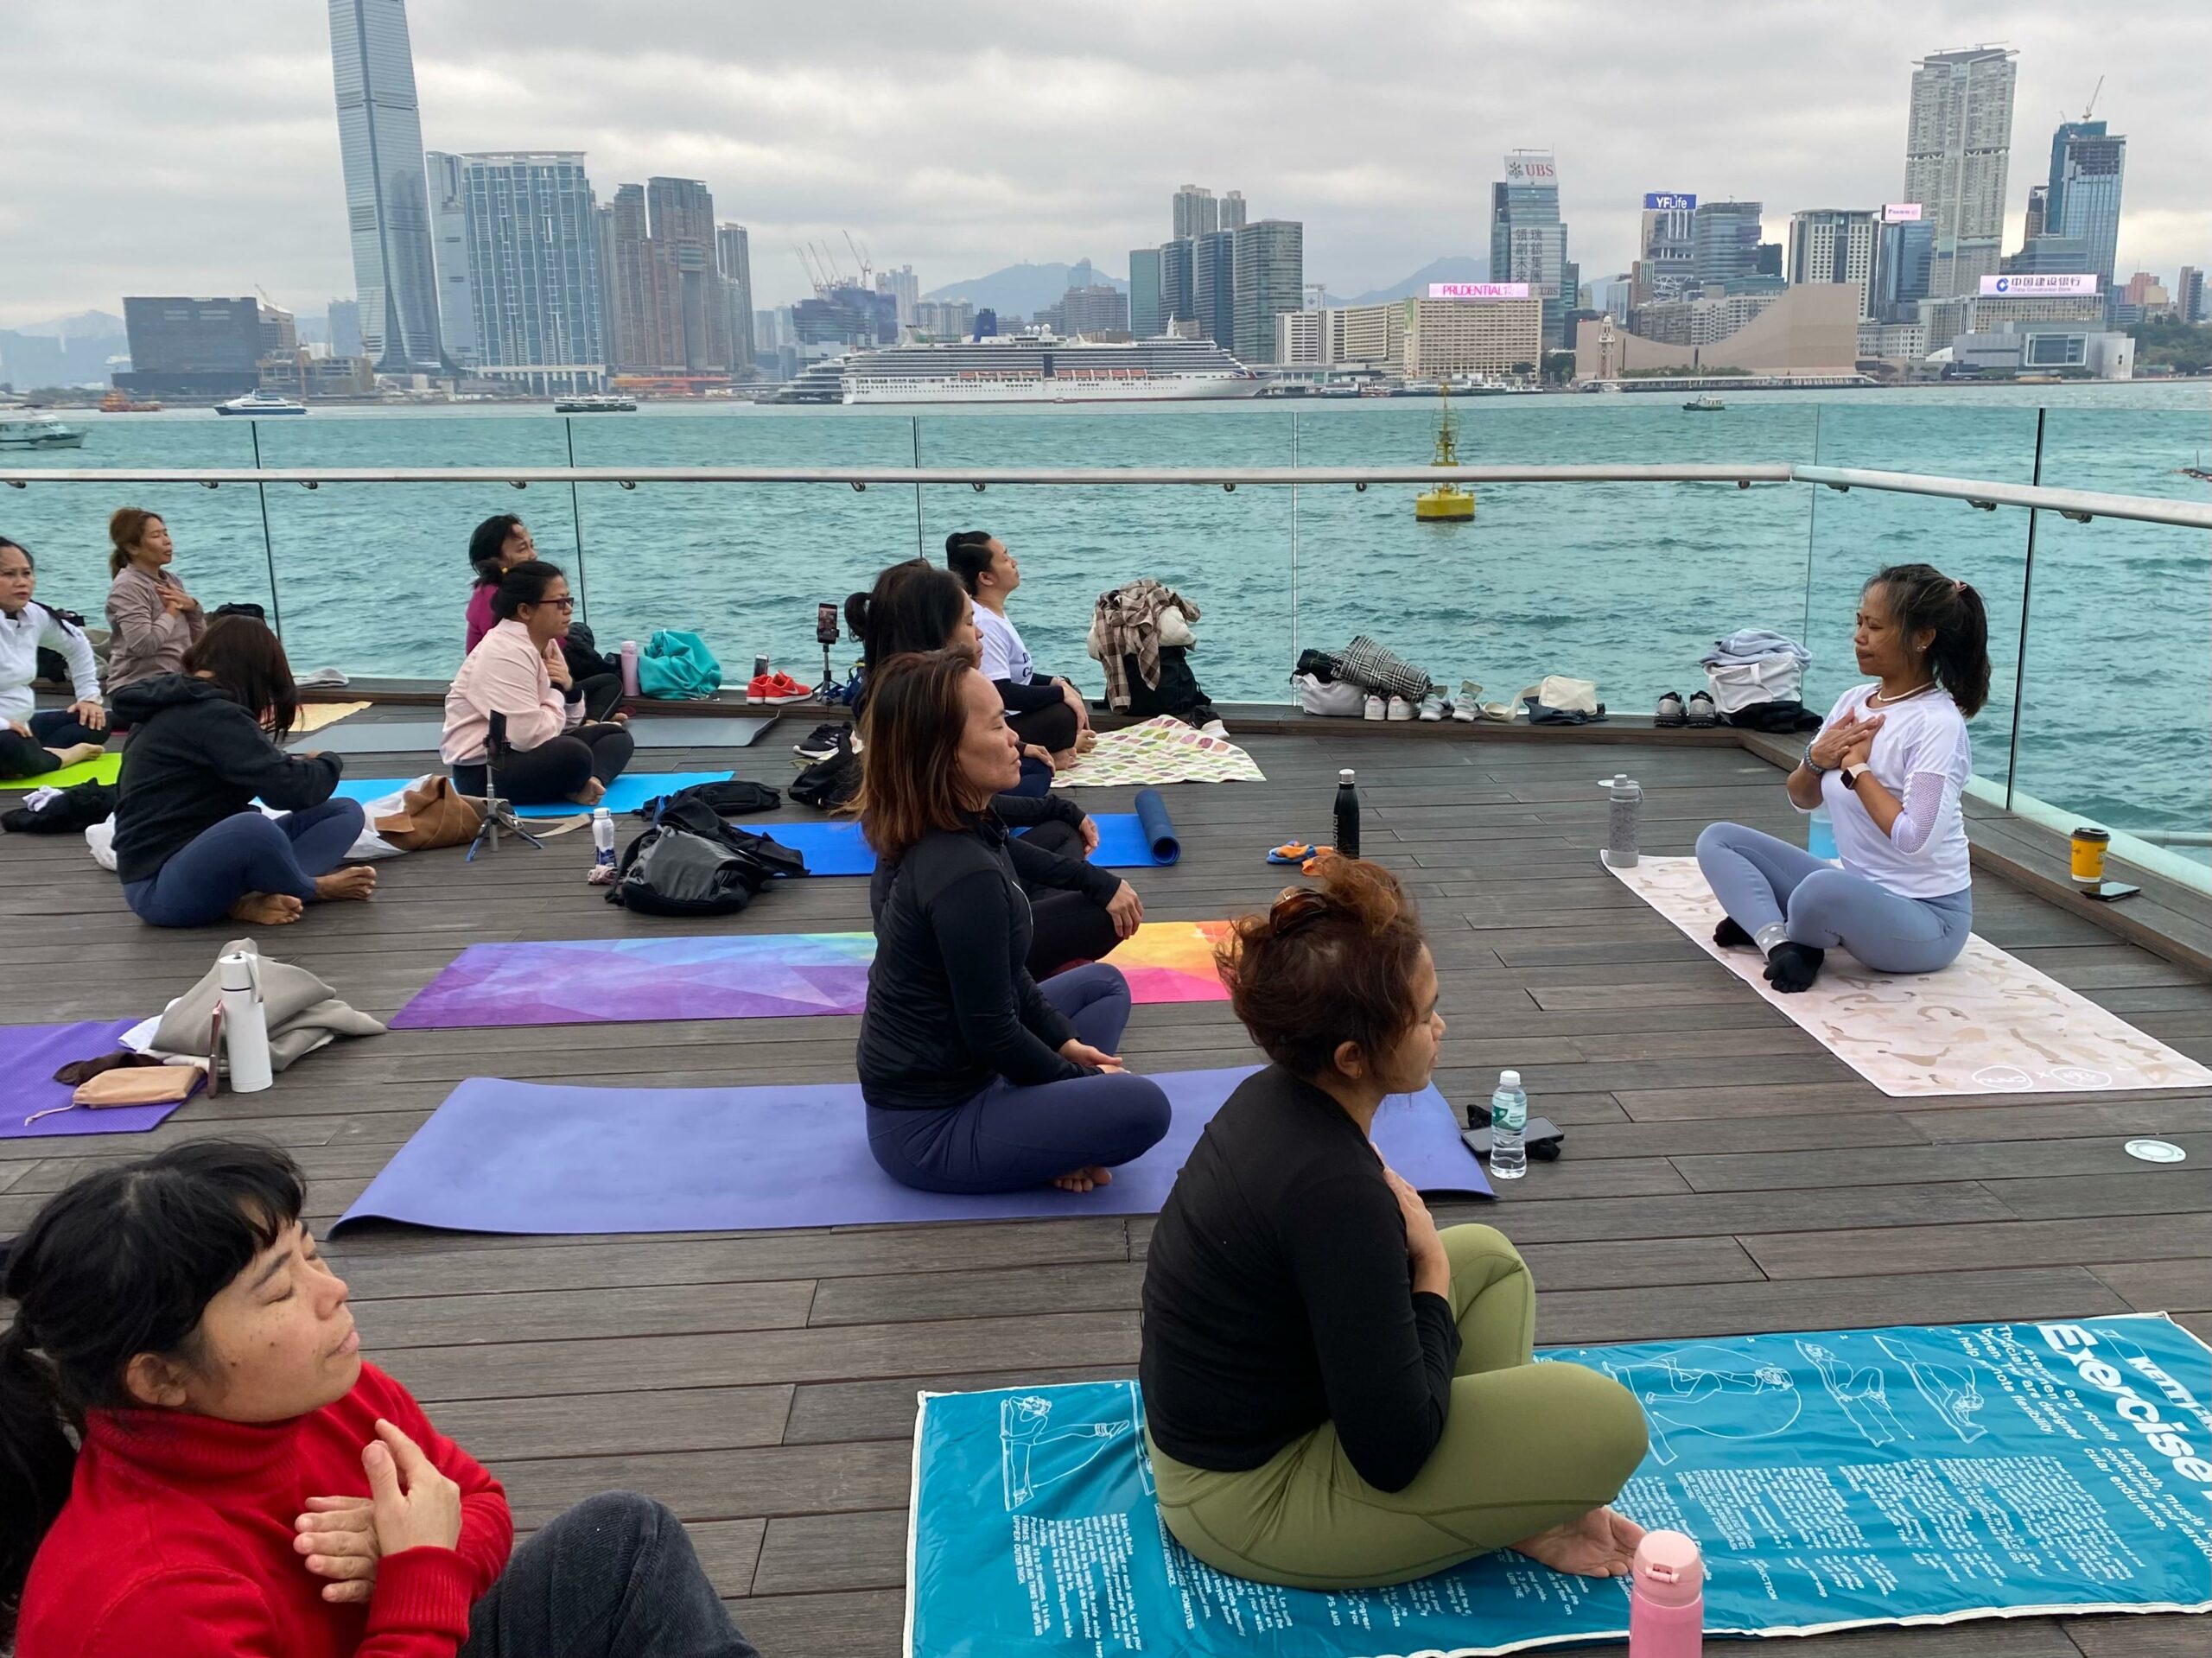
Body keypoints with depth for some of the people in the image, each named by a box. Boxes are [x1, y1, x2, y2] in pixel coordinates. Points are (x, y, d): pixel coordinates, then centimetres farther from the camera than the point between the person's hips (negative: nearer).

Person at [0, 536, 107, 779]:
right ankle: (63, 756, -10)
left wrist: (89, 697, 17)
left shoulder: (35, 615, 4)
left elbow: (77, 645, 24)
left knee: (97, 723, 6)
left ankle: (37, 756, -15)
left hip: (22, 726, 9)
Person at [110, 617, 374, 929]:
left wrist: (291, 764, 19)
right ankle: (313, 890, -10)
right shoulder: (211, 714, -16)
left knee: (345, 813, 2)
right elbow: (292, 789, -19)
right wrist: (328, 763, 0)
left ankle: (250, 898, -16)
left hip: (201, 859, 10)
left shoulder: (175, 706, 13)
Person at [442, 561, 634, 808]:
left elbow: (569, 724, 14)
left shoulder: (546, 645, 8)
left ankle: (584, 783, -17)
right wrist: (557, 692, -10)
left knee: (616, 736, 9)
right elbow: (530, 735, -29)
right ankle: (575, 787, -5)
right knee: (574, 755, -35)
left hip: (523, 752, 11)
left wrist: (569, 688, -8)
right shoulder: (505, 654, -20)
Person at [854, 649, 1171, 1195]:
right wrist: (1079, 1079, -6)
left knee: (1104, 984, 19)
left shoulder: (927, 837, 1)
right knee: (1141, 1108, -22)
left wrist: (1064, 1041, 7)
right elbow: (993, 1033, -21)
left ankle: (1049, 1129, 3)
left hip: (931, 1072, 10)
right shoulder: (963, 874, -29)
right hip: (927, 1127, -10)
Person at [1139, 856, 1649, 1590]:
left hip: (1226, 1426, 10)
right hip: (1249, 1501, -9)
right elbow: (1393, 1451, -24)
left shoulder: (1274, 1098, -3)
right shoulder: (1334, 1189, -31)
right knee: (1608, 1421, -16)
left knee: (1489, 1255, 19)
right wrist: (1432, 1269, -13)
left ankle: (1511, 1498, 9)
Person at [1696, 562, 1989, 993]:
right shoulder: (1854, 701, 5)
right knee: (1718, 840, 1)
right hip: (1859, 891, 8)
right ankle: (1780, 940, -21)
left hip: (1927, 917, -8)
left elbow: (1914, 839, -28)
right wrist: (1816, 760, -8)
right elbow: (1803, 800, 14)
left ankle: (1763, 924, -7)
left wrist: (1857, 767, -17)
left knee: (1826, 889, -40)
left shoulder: (1937, 723, -18)